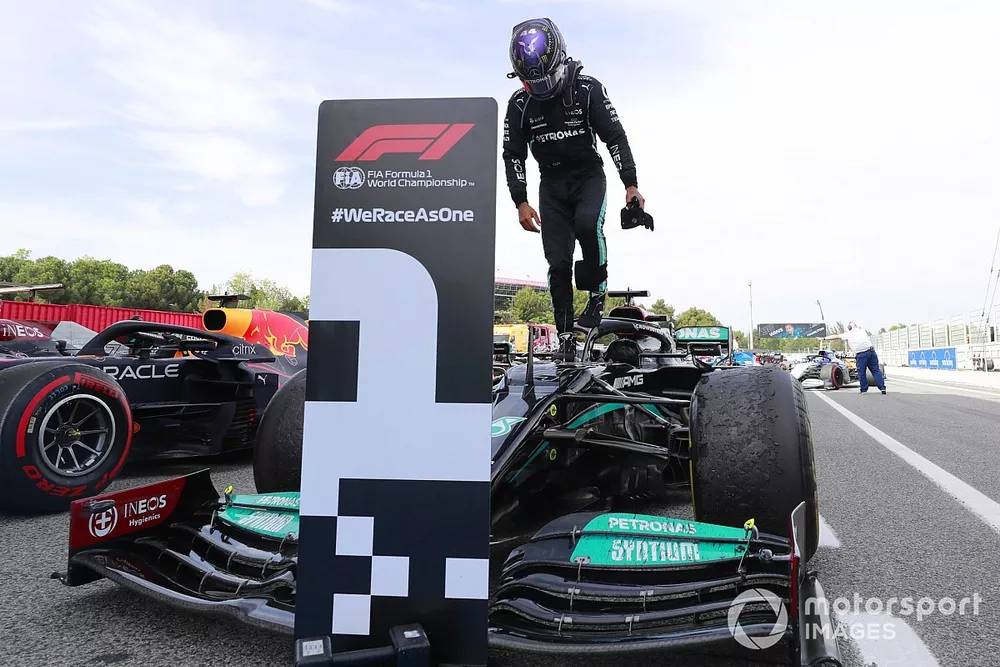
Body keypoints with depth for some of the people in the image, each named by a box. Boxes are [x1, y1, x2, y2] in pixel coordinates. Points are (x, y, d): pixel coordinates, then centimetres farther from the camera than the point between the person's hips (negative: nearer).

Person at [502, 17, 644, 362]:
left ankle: (597, 292, -11)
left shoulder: (588, 90, -11)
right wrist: (521, 202, -7)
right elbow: (513, 155, 1)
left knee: (587, 224, -34)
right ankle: (566, 337, 1)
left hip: (589, 176, -2)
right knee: (558, 260, -6)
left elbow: (615, 137, -9)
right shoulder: (519, 104, -5)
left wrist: (630, 184, -17)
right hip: (552, 184, 2)